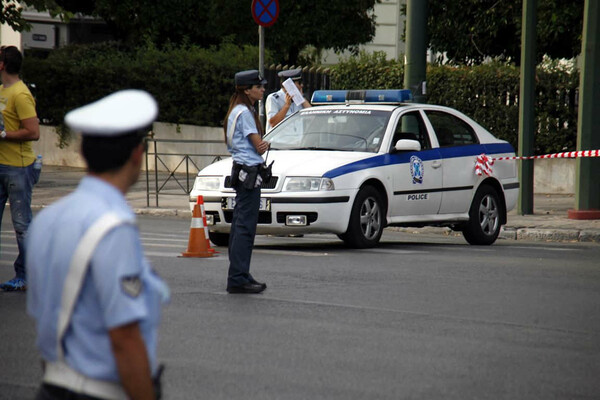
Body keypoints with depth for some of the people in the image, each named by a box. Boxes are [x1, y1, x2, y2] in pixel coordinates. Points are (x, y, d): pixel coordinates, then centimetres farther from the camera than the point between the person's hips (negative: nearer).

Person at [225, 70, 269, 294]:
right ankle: (238, 278, -14)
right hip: (249, 171, -11)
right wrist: (265, 145, 8)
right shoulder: (244, 112, -12)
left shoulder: (242, 111, 19)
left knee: (240, 225, 12)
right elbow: (259, 147, -14)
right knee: (245, 227, -12)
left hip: (243, 172, 11)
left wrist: (262, 143, -7)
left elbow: (257, 145, 15)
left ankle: (239, 277, 17)